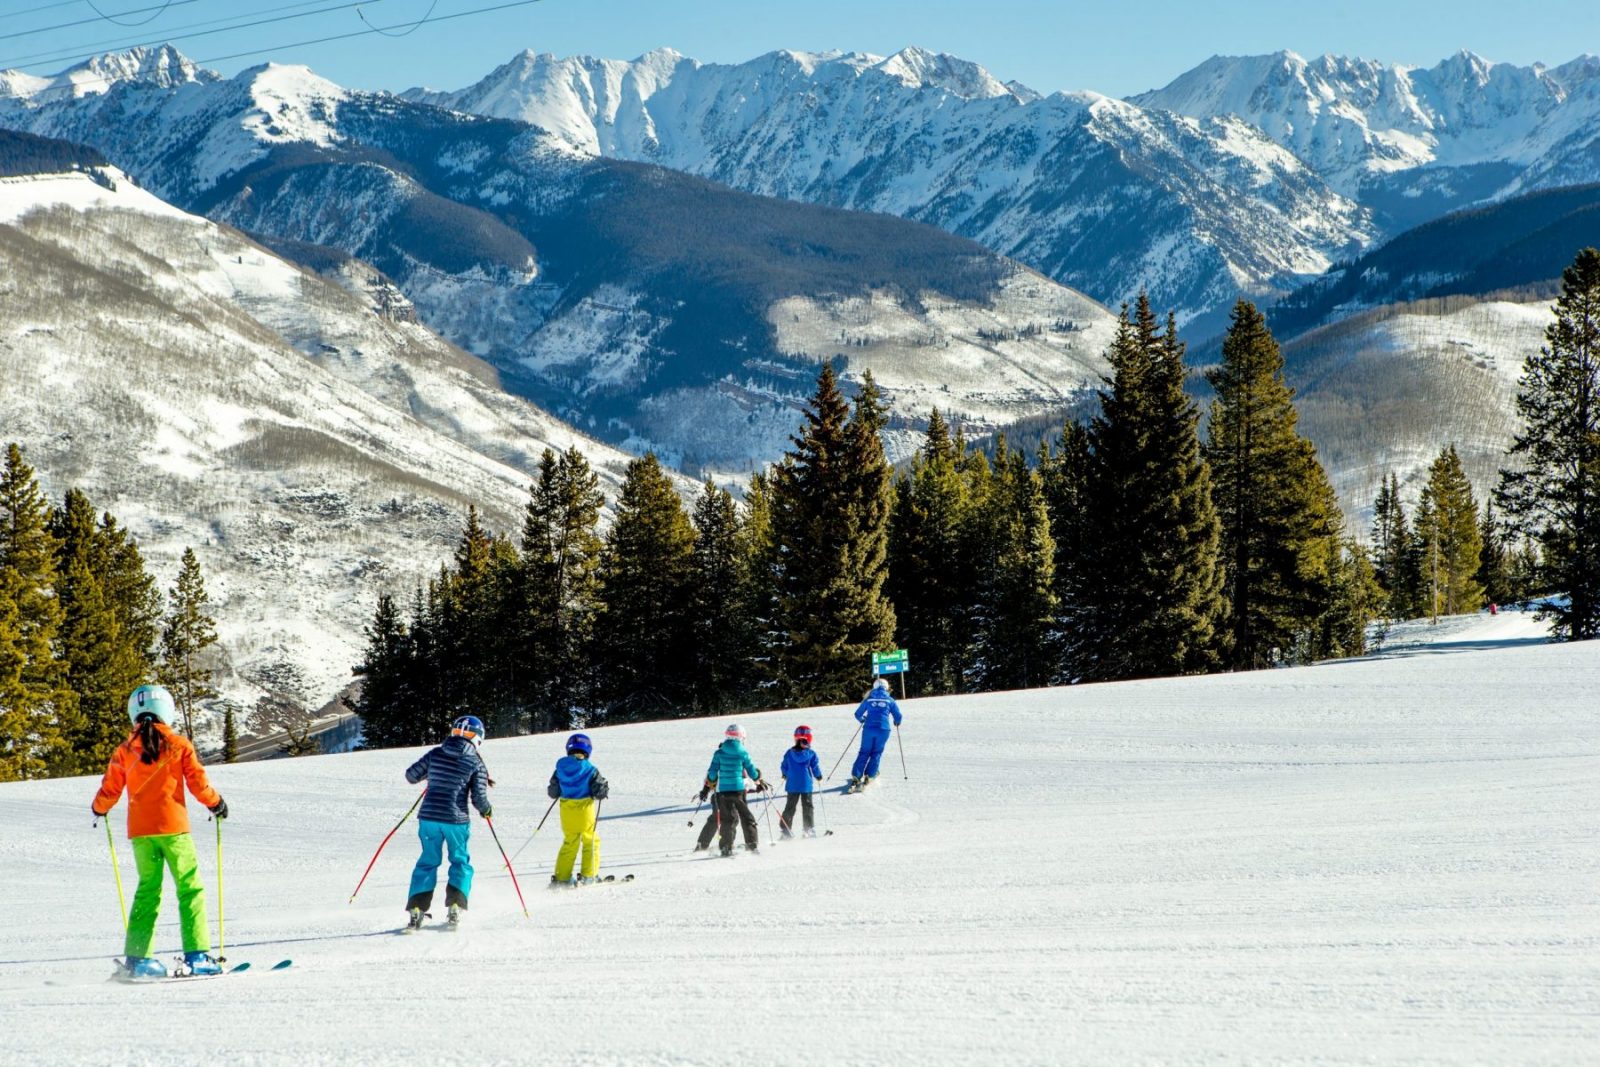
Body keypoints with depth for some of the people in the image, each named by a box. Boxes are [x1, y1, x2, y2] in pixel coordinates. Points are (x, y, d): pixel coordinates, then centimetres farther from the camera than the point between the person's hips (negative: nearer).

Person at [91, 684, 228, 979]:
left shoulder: (125, 750, 3)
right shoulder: (179, 745, -4)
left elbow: (109, 791, 5)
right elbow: (198, 784, -3)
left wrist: (99, 809, 27)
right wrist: (216, 803, 16)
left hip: (140, 832, 3)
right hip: (172, 828, -3)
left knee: (147, 889, 13)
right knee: (190, 889, 2)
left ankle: (137, 957, 8)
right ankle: (196, 955, -6)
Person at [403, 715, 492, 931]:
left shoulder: (435, 754, 3)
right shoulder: (475, 763, -4)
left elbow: (411, 776, 10)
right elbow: (479, 798, -7)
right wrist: (486, 810, 15)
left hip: (428, 817, 2)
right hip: (456, 820, -2)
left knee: (428, 861, 14)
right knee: (461, 862, 16)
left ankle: (416, 910, 4)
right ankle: (455, 906, 1)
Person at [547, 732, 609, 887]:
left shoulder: (560, 768, -2)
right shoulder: (590, 770, -12)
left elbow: (553, 792, 4)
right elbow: (600, 791, -11)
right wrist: (606, 788, 11)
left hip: (566, 810, 4)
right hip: (585, 810, -4)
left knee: (569, 842, 17)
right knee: (591, 841, 14)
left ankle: (561, 877, 12)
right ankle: (588, 875, 10)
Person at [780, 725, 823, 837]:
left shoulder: (789, 753, -5)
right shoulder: (811, 754, -12)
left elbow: (784, 767, 5)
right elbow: (815, 767, -6)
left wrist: (785, 775, 25)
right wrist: (819, 776, 14)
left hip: (792, 785, 2)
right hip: (806, 785, -2)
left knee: (789, 807, 9)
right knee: (807, 807, 9)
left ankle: (785, 829, 6)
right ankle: (809, 829, 9)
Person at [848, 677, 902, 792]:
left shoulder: (869, 699, 10)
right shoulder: (890, 700, 9)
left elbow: (858, 714, 14)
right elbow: (898, 716, 8)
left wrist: (862, 720, 36)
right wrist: (897, 722, 32)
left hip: (869, 729, 1)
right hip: (883, 730, -1)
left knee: (864, 753, 5)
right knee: (876, 753, 10)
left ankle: (856, 777, -7)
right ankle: (869, 776, -1)